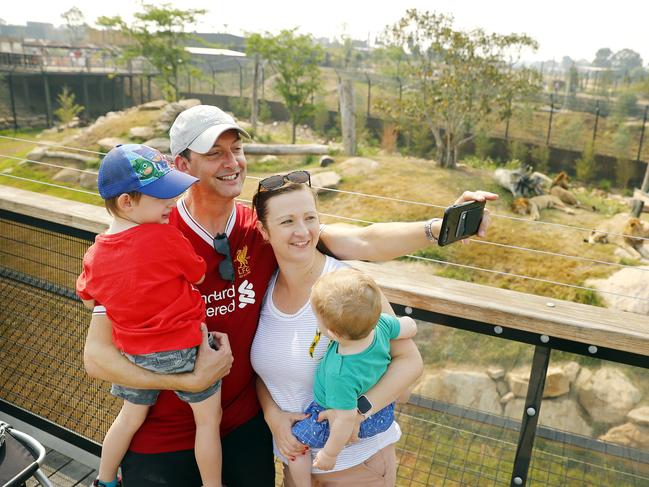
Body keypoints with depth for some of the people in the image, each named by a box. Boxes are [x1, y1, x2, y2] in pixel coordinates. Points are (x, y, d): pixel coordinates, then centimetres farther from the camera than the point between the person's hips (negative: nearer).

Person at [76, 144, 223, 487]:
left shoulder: (95, 253, -4)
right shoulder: (166, 236, -23)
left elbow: (88, 300, 12)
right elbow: (200, 276, -9)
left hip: (132, 353, 6)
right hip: (183, 348, -6)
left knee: (131, 417, 28)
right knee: (208, 419, 14)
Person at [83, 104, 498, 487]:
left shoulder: (264, 231, -9)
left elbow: (363, 243, -16)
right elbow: (97, 355, -18)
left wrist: (444, 225, -28)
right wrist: (190, 380, -27)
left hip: (245, 426, 3)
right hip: (163, 439, -2)